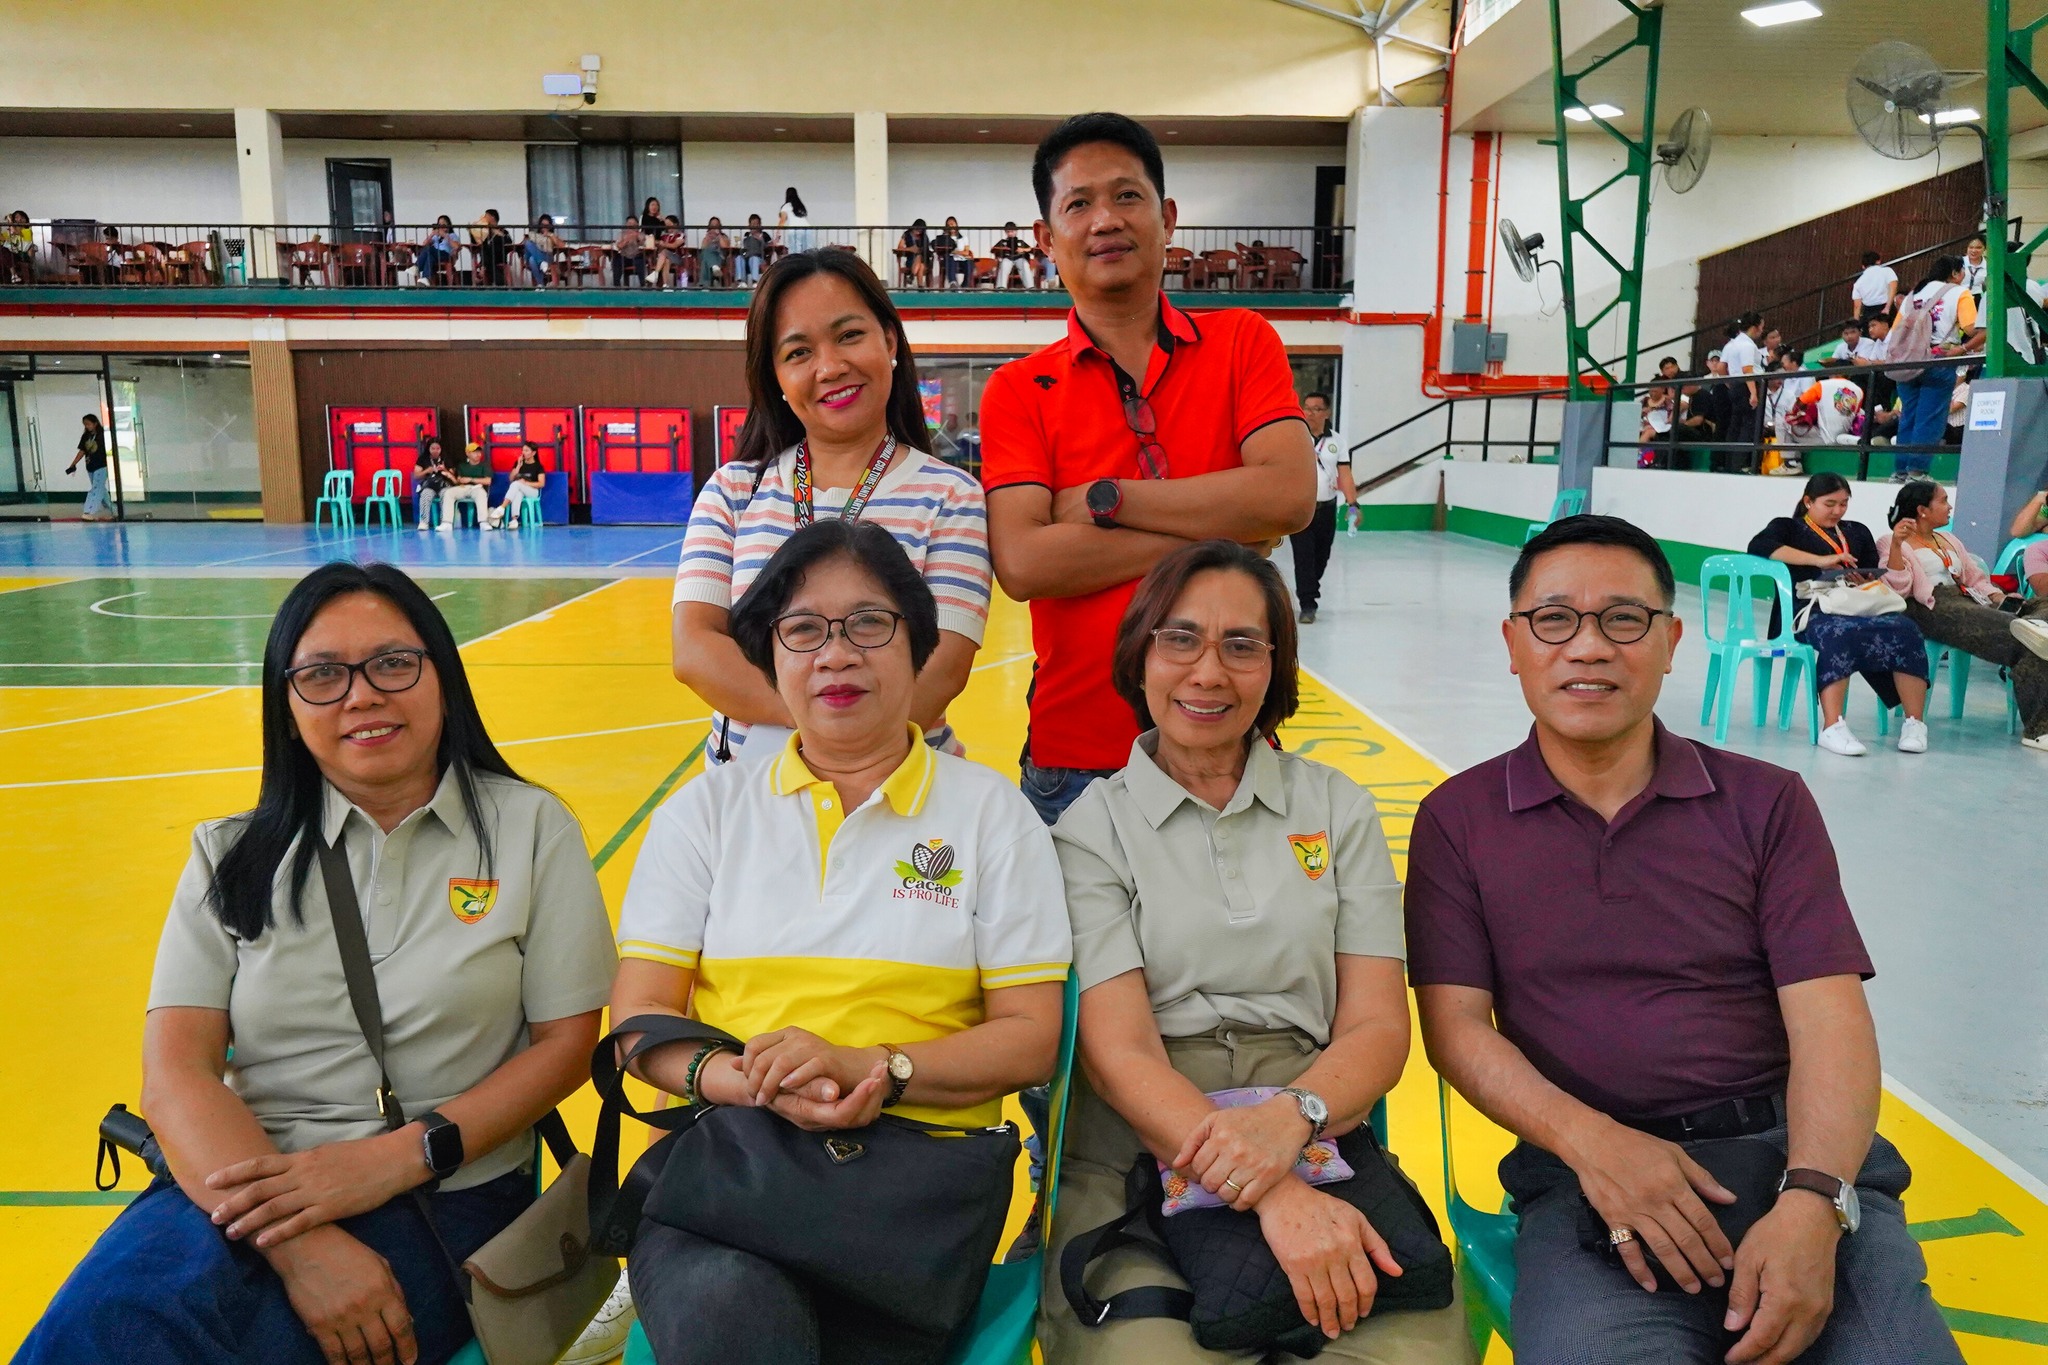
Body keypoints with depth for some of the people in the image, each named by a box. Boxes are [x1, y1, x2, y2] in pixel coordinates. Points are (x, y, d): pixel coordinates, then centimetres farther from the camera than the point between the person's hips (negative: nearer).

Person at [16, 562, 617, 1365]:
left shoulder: (529, 827, 3)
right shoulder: (233, 855, 9)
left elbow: (567, 1044, 1)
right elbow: (176, 1073, -2)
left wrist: (399, 1155, -14)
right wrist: (298, 1241, -18)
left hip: (439, 1201, -3)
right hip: (246, 1184, 3)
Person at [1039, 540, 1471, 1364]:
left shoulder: (1338, 809, 12)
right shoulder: (1090, 830, 4)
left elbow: (1379, 1026, 5)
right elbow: (1118, 1050, -7)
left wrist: (1292, 1117, -17)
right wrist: (1276, 1196, -22)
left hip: (1318, 1150, 2)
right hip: (1139, 1165, -2)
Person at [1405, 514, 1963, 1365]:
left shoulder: (1767, 805, 8)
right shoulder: (1458, 820, 6)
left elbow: (1829, 1020, -1)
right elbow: (1454, 1023, 0)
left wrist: (1812, 1203, -19)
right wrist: (1588, 1139, -17)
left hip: (1795, 1154, 2)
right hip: (1588, 1171, -2)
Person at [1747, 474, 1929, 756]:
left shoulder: (1858, 532, 30)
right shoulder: (1788, 527, 15)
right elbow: (1759, 546, -9)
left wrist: (1866, 581, -5)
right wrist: (1820, 560, -16)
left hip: (1858, 608, 5)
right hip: (1812, 611, -5)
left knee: (1905, 629, -27)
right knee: (1841, 633, -39)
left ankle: (1915, 723, -28)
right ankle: (1832, 728, -43)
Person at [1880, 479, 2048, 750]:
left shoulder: (1949, 540, 32)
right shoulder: (1890, 543, 9)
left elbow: (1976, 578, 29)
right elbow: (1898, 588, -6)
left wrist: (2000, 598, 8)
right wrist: (1896, 545, -19)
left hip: (1968, 602, 7)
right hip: (1932, 607, -7)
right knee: (2019, 636, -27)